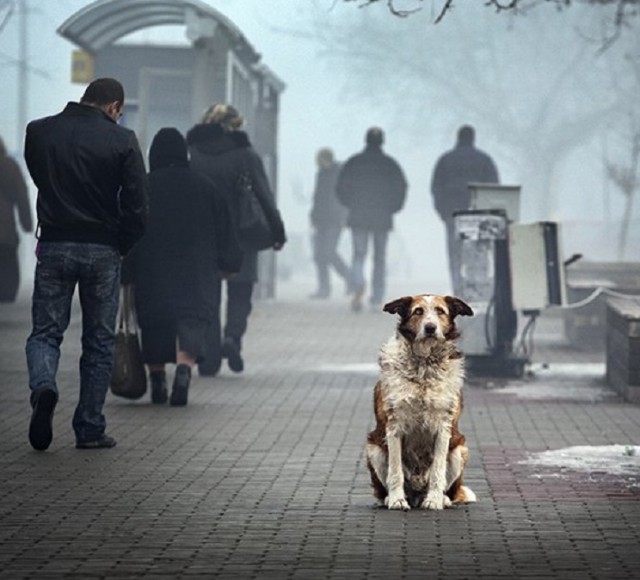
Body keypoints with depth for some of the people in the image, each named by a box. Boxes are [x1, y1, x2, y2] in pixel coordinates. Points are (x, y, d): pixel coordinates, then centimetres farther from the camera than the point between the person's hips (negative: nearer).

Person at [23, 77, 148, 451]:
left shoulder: (38, 132, 2)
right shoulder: (122, 141, -8)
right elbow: (137, 207, -10)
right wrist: (121, 247, 4)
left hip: (53, 247, 1)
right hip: (103, 251, -1)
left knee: (45, 332, 10)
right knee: (99, 342, 10)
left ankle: (43, 386, -22)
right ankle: (90, 430, 10)